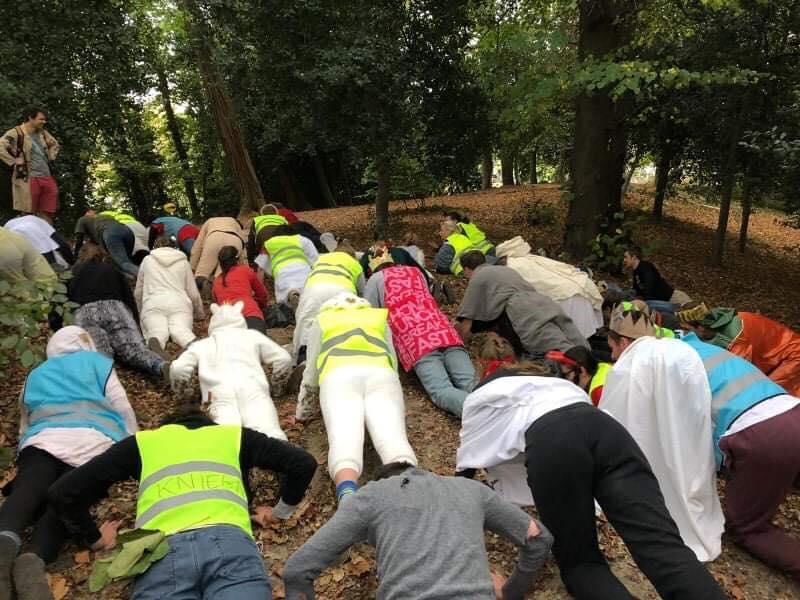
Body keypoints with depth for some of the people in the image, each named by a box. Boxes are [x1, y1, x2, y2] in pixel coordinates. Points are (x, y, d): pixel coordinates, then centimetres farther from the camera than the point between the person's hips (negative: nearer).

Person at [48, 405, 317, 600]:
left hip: (161, 551, 1)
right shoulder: (234, 435, 31)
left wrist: (94, 538, 42)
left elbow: (63, 493, 28)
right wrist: (280, 511, 38)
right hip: (229, 541, 0)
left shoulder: (141, 442, 33)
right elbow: (303, 463, 23)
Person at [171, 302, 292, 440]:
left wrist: (181, 392, 35)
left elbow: (179, 369, 15)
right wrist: (277, 387, 38)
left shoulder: (201, 344, 32)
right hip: (254, 388, 0)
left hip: (219, 393, 1)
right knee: (267, 431, -25)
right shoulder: (253, 335, 32)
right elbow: (283, 359, 22)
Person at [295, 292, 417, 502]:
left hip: (339, 375, -1)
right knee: (392, 436, -21)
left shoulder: (322, 320, 33)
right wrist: (396, 406, 44)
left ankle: (347, 494, -52)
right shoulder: (379, 318, 37)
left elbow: (311, 370, 28)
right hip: (380, 373, 1)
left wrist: (303, 409, 40)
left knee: (343, 437, -22)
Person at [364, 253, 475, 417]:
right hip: (444, 331, 5)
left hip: (415, 340, -5)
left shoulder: (376, 278, 21)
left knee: (441, 392, -21)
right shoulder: (416, 272, 35)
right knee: (470, 384, -12)